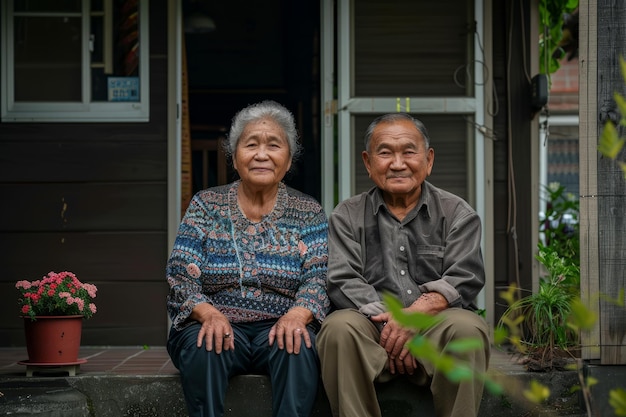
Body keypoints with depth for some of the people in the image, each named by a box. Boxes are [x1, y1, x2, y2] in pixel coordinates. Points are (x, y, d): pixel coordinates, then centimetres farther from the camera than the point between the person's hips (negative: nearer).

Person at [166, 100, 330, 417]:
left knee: (298, 346, -32)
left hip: (279, 328, 0)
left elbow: (318, 277, -3)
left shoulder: (308, 213, 8)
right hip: (213, 323, 0)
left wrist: (296, 315, -26)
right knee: (204, 346, -32)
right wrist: (209, 313, -23)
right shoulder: (206, 206, 7)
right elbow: (180, 275, -1)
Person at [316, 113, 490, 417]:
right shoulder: (346, 217, 15)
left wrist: (415, 314, -19)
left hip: (434, 325, 0)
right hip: (372, 326, 0)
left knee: (467, 328, -32)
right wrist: (387, 320, -16)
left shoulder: (456, 213, 14)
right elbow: (343, 282, 1)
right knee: (338, 328, -32)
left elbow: (464, 278, -1)